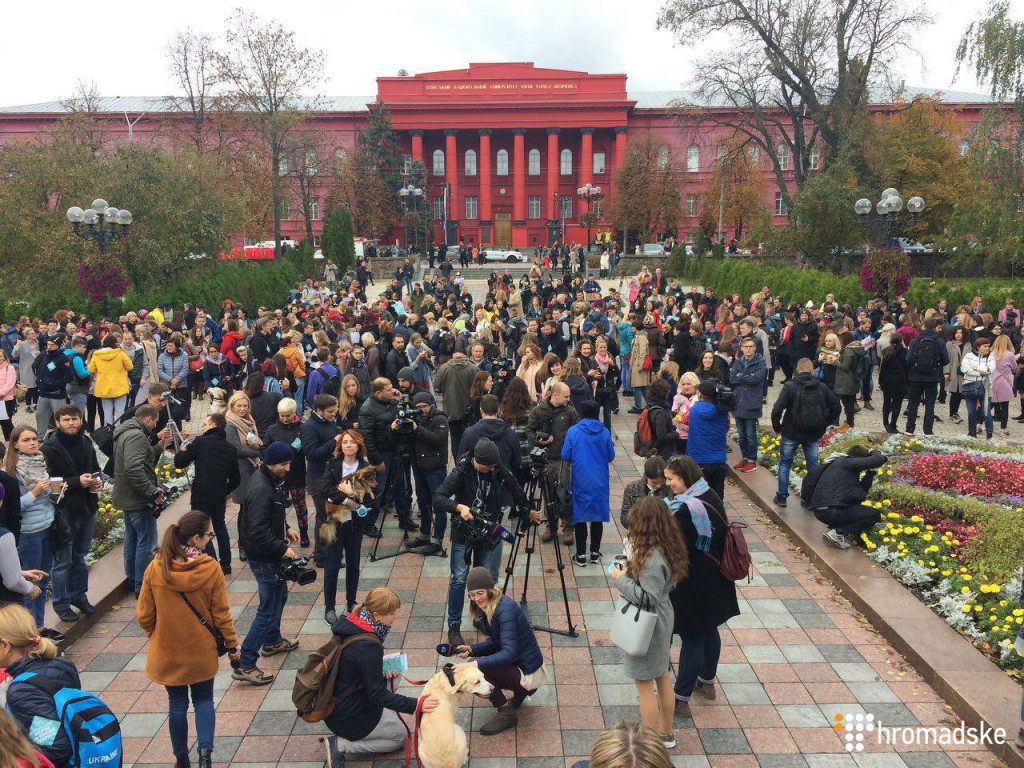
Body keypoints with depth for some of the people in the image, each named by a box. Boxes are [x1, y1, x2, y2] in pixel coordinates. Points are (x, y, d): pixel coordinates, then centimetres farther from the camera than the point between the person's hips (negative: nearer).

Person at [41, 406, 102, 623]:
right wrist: (78, 481, -26)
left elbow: (95, 467, 16)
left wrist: (98, 481, -5)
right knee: (63, 561, 5)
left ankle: (79, 595, 35)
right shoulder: (49, 448, -15)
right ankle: (61, 604, 20)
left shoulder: (85, 442, 5)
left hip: (87, 508, 6)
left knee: (80, 557, 20)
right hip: (64, 511, -6)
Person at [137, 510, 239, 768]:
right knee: (204, 700, 18)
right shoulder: (210, 568, -19)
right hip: (201, 650, -1)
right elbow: (221, 613, -11)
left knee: (177, 704, 18)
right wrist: (232, 644, 3)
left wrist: (155, 636, 15)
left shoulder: (155, 568, -15)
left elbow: (144, 614, -6)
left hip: (167, 651, 1)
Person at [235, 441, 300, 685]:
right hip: (263, 557, -10)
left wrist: (286, 529, 11)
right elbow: (257, 532, -31)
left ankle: (272, 641, 45)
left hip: (271, 554, 10)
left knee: (280, 596, 26)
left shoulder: (271, 480, 4)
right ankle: (244, 665, 2)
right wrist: (283, 548, -26)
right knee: (268, 610, -5)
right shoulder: (261, 489, -28)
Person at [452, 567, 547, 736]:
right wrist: (471, 649, -10)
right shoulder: (485, 608, 1)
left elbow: (509, 653, -34)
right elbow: (495, 643, 8)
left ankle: (506, 714, -2)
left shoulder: (505, 609, -26)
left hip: (528, 671, -9)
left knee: (477, 669, -22)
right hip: (516, 663, 9)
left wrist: (475, 664, -42)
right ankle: (521, 691, 17)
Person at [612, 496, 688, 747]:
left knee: (644, 683, 6)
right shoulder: (667, 548, -1)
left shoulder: (651, 557, -29)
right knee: (663, 676, 21)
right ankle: (666, 734, 38)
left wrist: (621, 579, -19)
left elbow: (647, 597, -28)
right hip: (662, 619, 9)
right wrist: (633, 571, 3)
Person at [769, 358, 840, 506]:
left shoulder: (790, 386, -13)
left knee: (785, 463, 11)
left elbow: (777, 409, -18)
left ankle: (782, 496, 14)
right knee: (813, 465, 14)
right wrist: (824, 425, 13)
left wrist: (777, 427, -3)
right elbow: (836, 407, 6)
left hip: (791, 433, -3)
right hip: (814, 434, 3)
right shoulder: (822, 387, 0)